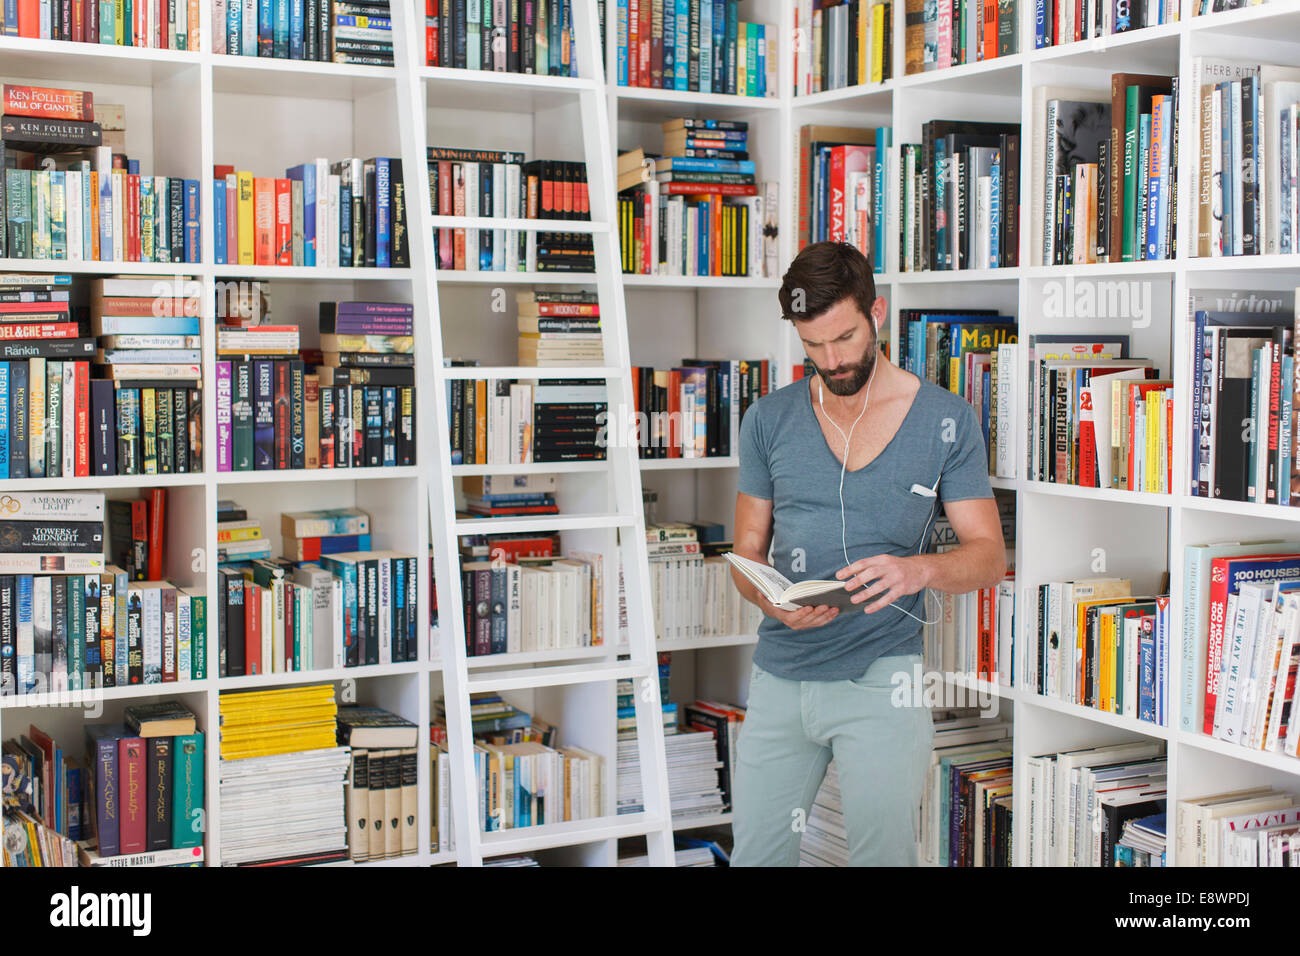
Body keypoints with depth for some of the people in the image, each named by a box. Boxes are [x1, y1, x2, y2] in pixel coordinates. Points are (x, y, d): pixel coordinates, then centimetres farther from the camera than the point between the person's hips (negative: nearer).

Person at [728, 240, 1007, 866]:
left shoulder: (946, 421, 0)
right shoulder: (769, 420, 7)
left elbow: (988, 556, 0)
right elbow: (747, 551, 10)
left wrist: (917, 569, -22)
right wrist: (774, 600, -14)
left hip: (882, 679, -3)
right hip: (779, 676, 3)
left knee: (882, 855, 0)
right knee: (753, 854, 9)